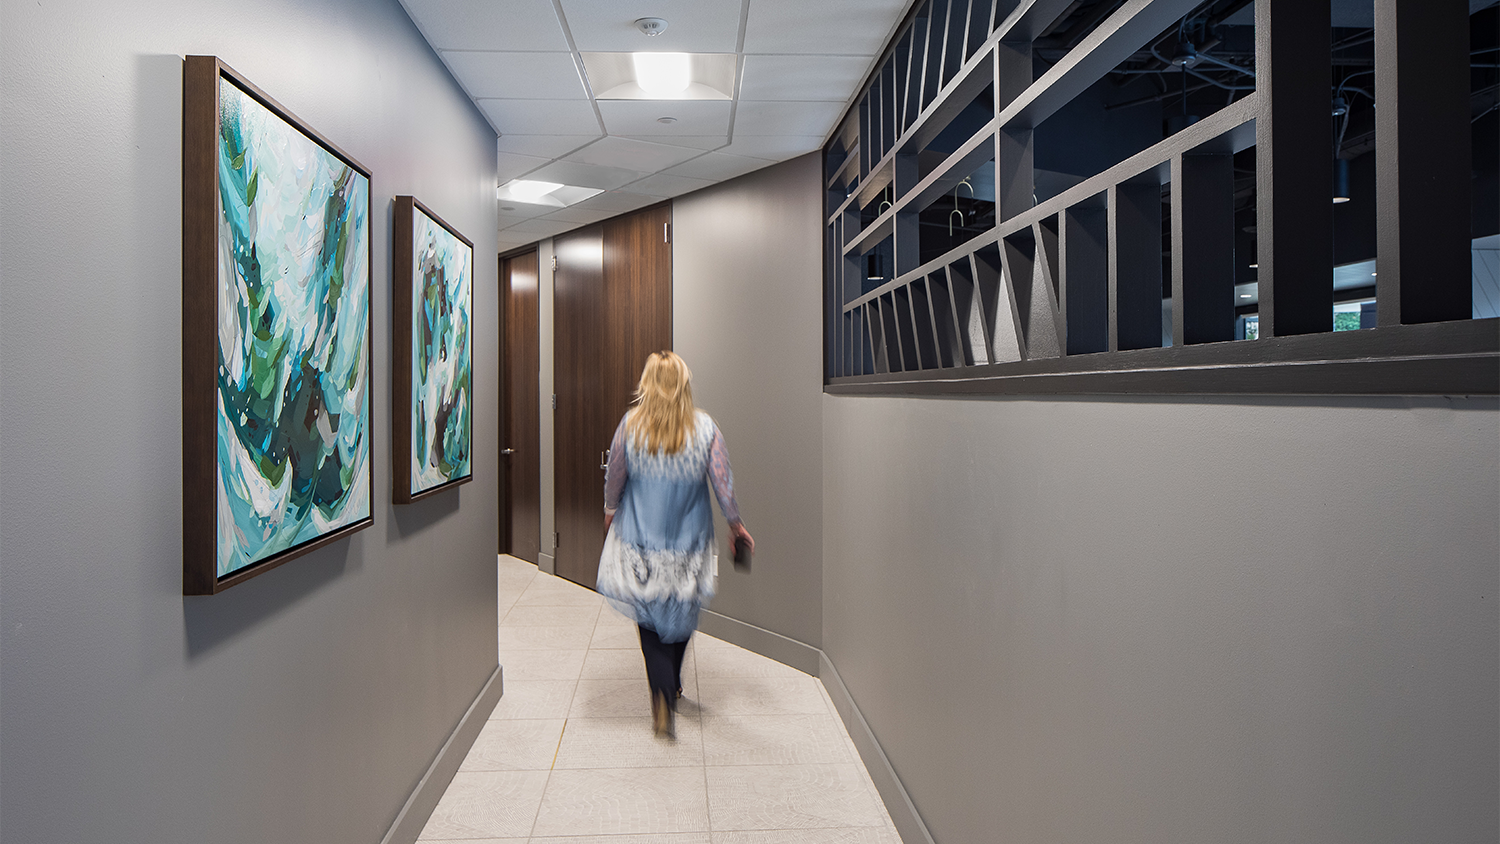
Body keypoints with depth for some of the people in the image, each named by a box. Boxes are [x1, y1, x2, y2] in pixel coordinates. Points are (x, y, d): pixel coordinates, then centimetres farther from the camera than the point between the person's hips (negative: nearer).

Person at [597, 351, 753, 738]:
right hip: (688, 541, 1)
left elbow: (614, 478, -1)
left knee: (649, 618, 7)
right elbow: (723, 482, -7)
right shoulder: (705, 427, -9)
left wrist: (610, 512, 19)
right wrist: (736, 524, 8)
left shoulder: (630, 425, -9)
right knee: (682, 614, 19)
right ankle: (672, 685, 36)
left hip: (640, 538, -1)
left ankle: (662, 697, -8)